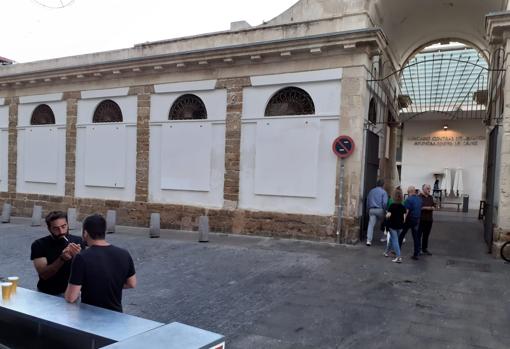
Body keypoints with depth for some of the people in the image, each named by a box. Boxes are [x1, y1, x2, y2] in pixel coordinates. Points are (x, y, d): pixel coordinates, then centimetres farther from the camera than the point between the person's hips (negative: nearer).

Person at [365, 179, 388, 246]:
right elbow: (385, 203, -10)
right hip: (380, 210, -3)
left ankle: (368, 240, -12)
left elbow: (367, 202, 17)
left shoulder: (371, 191, 15)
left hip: (371, 210, 3)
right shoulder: (383, 192, -1)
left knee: (371, 225, -3)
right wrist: (385, 210, 1)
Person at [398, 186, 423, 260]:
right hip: (417, 220, 6)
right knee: (416, 237, 8)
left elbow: (406, 211, -20)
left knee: (401, 235, 10)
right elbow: (420, 209, 12)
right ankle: (416, 254, 8)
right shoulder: (419, 199, 6)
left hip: (409, 219, -6)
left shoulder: (409, 199, -15)